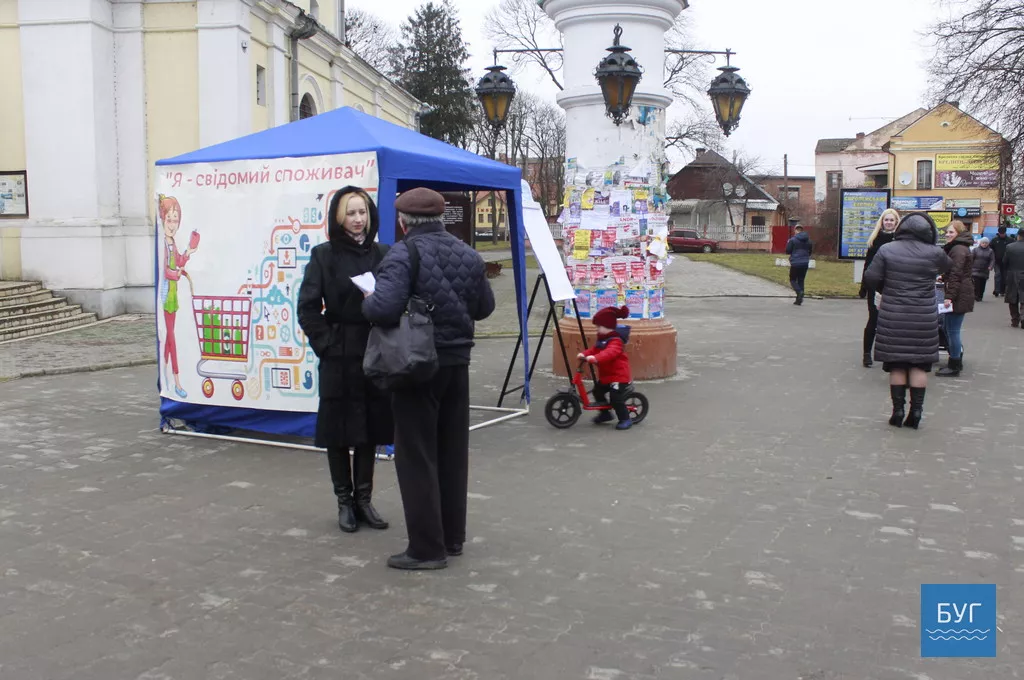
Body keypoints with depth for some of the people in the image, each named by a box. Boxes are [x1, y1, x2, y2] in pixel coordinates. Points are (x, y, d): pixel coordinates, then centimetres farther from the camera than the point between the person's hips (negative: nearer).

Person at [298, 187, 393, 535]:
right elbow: (308, 308, -4)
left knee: (370, 428, 10)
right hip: (338, 356, -2)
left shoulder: (382, 254, 5)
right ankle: (344, 501, 20)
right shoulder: (324, 255, -2)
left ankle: (364, 498, 23)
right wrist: (326, 344, -9)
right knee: (338, 430, 5)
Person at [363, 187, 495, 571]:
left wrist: (367, 301, -6)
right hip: (457, 362, 7)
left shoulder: (403, 255, -15)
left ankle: (427, 548, 6)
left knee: (417, 457, 1)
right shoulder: (468, 255, 7)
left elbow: (384, 309, -27)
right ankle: (453, 537, 26)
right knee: (453, 452, 15)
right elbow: (485, 307, 12)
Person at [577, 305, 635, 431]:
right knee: (597, 391, 14)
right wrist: (585, 354, -10)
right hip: (606, 375, 10)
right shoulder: (602, 339, 11)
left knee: (616, 399, -12)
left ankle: (625, 419, 2)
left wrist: (595, 358, -54)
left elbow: (609, 353, -40)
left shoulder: (615, 340, -22)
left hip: (618, 376, -10)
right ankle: (605, 413, 30)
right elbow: (595, 349, 10)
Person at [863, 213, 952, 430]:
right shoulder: (934, 253, -4)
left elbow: (871, 279, -6)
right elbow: (948, 266, 16)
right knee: (919, 364, 8)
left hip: (893, 316, 0)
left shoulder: (887, 250, -4)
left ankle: (898, 410, 11)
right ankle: (916, 411, 9)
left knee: (896, 365, 8)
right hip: (924, 318, 0)